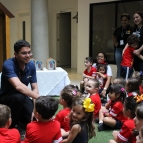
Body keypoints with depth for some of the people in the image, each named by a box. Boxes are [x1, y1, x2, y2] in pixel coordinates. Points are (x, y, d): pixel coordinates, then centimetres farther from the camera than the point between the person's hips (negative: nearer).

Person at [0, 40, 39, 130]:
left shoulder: (31, 65, -8)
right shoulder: (8, 65, -27)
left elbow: (35, 88, -5)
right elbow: (18, 86, -42)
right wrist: (39, 98, -45)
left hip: (22, 97, 5)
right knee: (19, 97, -38)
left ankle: (19, 116, 20)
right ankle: (11, 125, -10)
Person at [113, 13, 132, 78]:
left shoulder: (131, 29, -9)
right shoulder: (118, 29, 8)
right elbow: (114, 37, 26)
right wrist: (115, 43, 11)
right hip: (119, 49, 5)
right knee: (119, 68, 13)